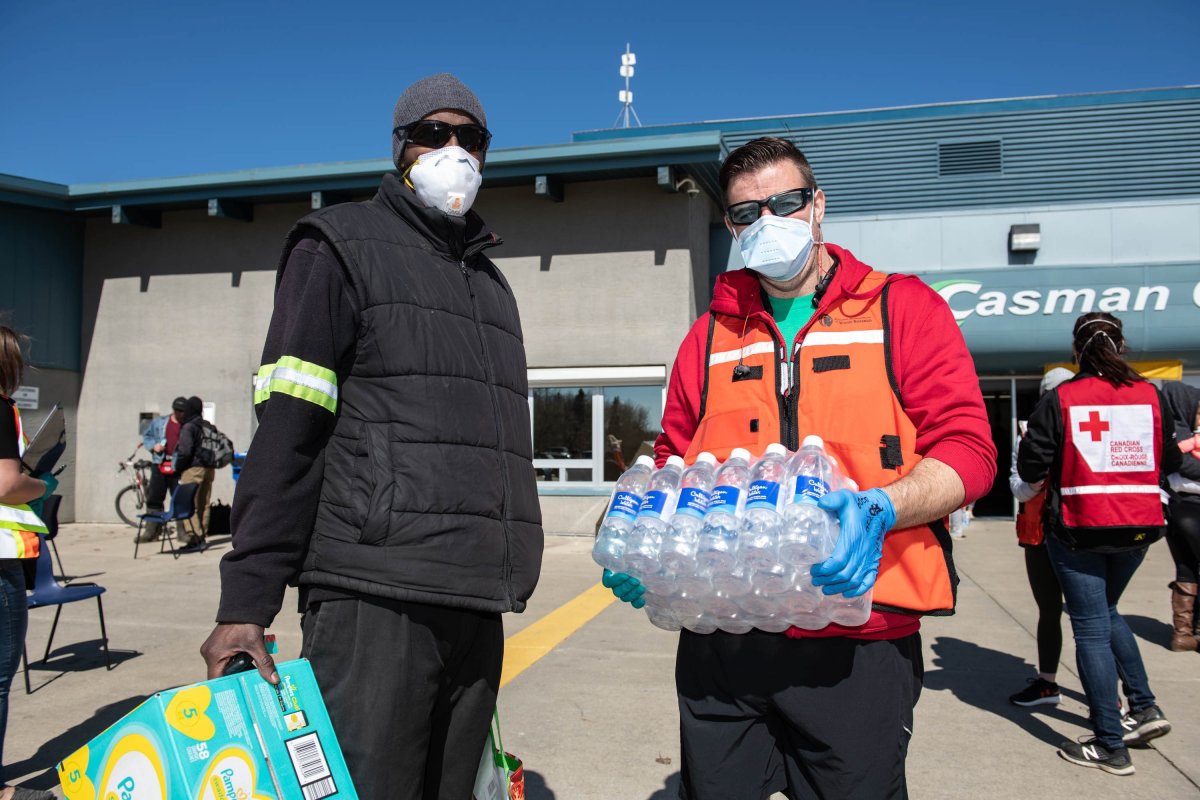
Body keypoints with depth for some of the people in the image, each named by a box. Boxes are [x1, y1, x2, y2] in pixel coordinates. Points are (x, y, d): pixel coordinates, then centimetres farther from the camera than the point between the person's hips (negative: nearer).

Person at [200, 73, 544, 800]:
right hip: (375, 597, -6)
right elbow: (286, 432, -7)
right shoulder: (343, 249, 3)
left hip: (476, 604, 6)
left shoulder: (490, 280, 21)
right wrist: (248, 600, -12)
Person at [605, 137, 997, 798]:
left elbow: (967, 450, -4)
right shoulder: (711, 335, 13)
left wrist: (879, 508, -22)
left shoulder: (903, 308, 4)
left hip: (859, 645, -2)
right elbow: (675, 465, 15)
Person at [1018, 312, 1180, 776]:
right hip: (1138, 527, 4)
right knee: (1107, 612, 26)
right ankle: (1144, 708, 23)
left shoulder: (1059, 400, -11)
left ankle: (1110, 746, 7)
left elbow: (1030, 468, -8)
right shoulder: (1150, 395, -1)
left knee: (1091, 629, 3)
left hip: (1079, 529, -4)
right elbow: (1169, 463, 8)